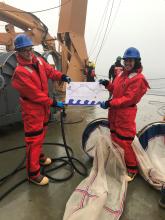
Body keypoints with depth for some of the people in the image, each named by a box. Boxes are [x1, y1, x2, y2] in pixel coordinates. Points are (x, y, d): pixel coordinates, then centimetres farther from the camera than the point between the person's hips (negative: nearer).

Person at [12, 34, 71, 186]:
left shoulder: (39, 61, -1)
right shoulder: (20, 71, -24)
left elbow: (50, 71, 15)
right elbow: (35, 94, -25)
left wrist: (62, 76, -1)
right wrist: (53, 103, -21)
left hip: (43, 107, 8)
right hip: (32, 110, -8)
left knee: (41, 134, 23)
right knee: (34, 140, 0)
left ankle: (40, 157, 47)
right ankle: (33, 173, 16)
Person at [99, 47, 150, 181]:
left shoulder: (138, 79, -15)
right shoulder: (122, 74, 12)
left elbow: (128, 99, -21)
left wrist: (110, 103, -23)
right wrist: (108, 84, 3)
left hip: (125, 116, -8)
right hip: (115, 114, 8)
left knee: (124, 143, -1)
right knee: (115, 139, 19)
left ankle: (132, 169, 21)